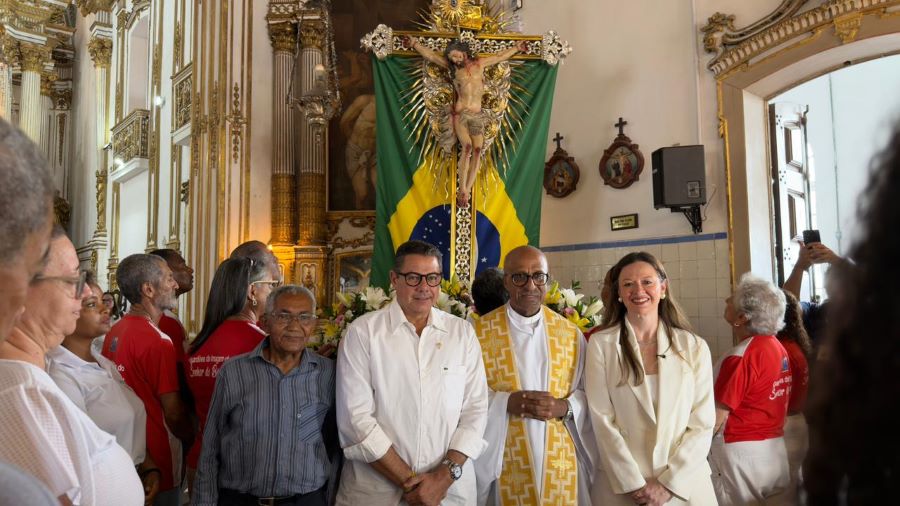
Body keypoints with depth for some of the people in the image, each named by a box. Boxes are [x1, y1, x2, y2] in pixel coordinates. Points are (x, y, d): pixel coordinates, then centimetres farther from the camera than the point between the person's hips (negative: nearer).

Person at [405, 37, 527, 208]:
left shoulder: (479, 63, 11)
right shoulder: (452, 66, 5)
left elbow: (501, 56, 23)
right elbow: (430, 55, 0)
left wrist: (516, 48, 28)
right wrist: (415, 44, -11)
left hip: (477, 115, 3)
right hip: (460, 114, -3)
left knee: (477, 150, -12)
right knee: (467, 147, -22)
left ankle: (467, 191, -11)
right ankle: (462, 191, -19)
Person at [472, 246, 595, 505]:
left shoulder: (571, 333, 5)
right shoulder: (479, 331, -3)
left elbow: (588, 393, 5)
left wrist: (563, 407, -14)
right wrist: (505, 403, -19)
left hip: (561, 462, 2)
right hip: (503, 461, -2)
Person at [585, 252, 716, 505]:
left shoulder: (694, 347, 0)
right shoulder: (600, 345, -5)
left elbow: (702, 423, -3)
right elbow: (602, 420, -8)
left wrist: (669, 483, -10)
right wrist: (634, 484, -13)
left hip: (685, 485, 1)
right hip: (620, 485, -1)